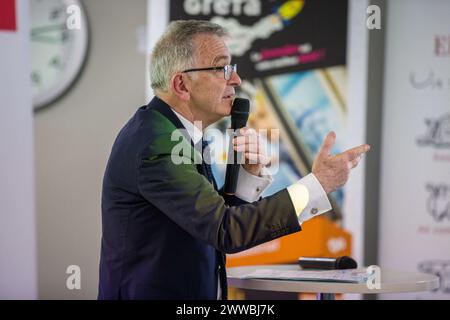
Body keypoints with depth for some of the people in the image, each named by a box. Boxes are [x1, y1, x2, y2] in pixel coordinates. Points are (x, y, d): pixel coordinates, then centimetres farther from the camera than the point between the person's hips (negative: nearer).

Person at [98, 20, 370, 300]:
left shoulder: (174, 131, 8)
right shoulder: (153, 144, -19)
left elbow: (216, 216, 12)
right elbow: (225, 230, -23)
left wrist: (250, 173, -5)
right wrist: (319, 184, -21)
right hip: (149, 292, -8)